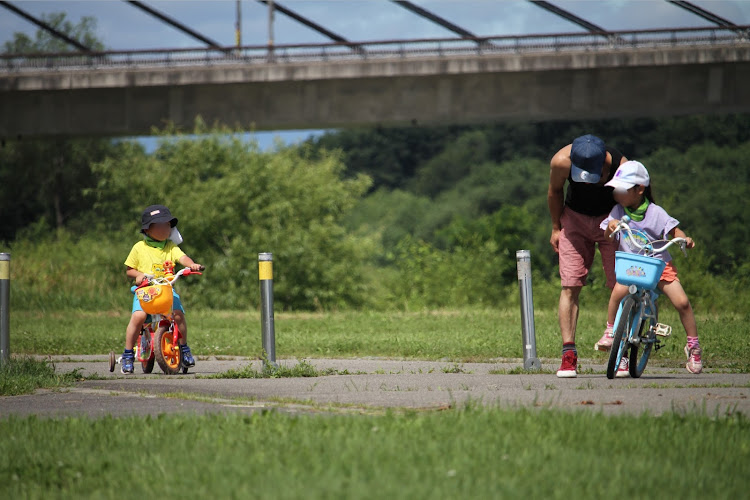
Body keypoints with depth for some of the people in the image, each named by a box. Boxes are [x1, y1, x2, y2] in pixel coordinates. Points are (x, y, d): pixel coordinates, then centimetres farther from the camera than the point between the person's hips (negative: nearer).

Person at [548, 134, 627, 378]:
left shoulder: (621, 167, -32)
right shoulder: (561, 161, -28)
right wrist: (556, 227, 5)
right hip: (575, 218, 1)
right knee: (570, 286, -10)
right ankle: (568, 354, -9)